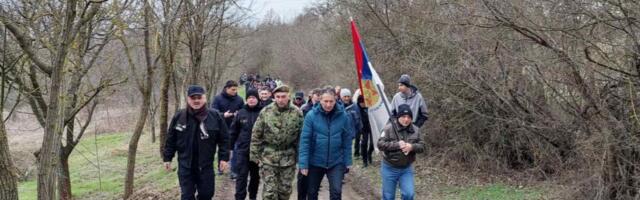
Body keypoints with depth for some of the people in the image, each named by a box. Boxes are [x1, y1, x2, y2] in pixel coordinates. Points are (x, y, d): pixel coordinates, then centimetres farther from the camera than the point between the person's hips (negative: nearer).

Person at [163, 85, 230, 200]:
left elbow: (223, 139, -2)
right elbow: (170, 139, 4)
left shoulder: (215, 116, -7)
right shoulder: (179, 117, -4)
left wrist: (223, 158, -6)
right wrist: (167, 158, 5)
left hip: (206, 166, 0)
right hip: (185, 166, 0)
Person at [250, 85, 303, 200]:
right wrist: (255, 155, -1)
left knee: (285, 190, 12)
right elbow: (256, 135, 0)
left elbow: (301, 137, 0)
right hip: (268, 157, -1)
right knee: (269, 191, -1)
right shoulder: (265, 112, -4)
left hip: (288, 158, 1)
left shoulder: (296, 113, -4)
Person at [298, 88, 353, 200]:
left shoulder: (343, 116, -7)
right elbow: (305, 140, -11)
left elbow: (347, 141, 0)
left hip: (336, 162, 0)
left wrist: (347, 162, 0)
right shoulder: (311, 115, -12)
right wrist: (303, 164, -14)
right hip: (315, 162, 0)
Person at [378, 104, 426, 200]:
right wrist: (397, 145, -27)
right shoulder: (389, 128, -14)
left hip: (406, 169, 3)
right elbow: (380, 144, -18)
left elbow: (422, 146, -1)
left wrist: (412, 147, -22)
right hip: (389, 169, -2)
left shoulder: (415, 130, -2)